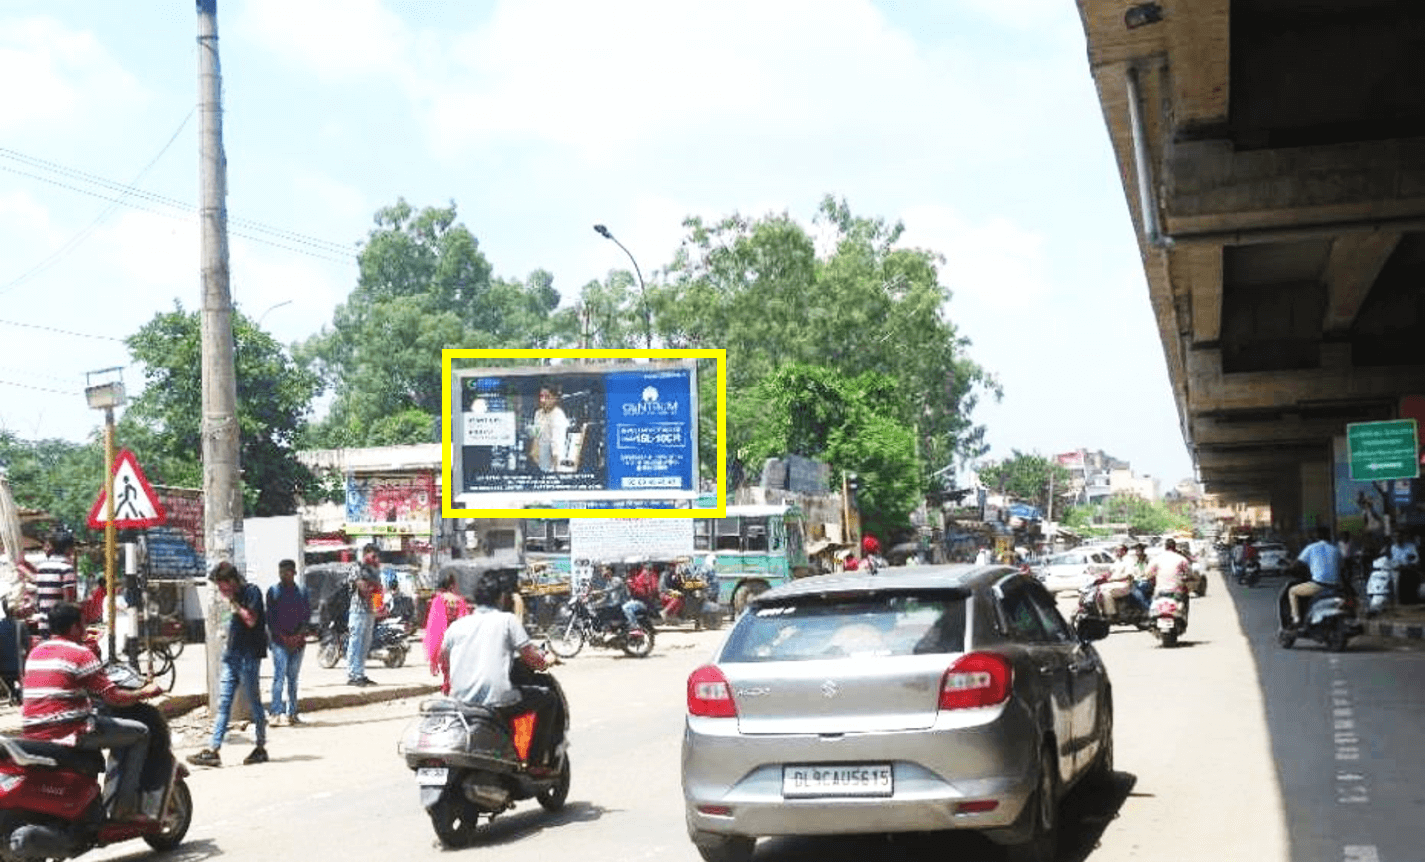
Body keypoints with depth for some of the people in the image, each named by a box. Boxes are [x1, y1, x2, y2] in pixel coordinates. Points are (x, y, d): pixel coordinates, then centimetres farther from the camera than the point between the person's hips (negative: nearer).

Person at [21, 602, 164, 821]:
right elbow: (113, 697, -10)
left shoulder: (35, 653, 15)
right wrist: (144, 693, 6)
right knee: (139, 733, 4)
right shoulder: (81, 654, -9)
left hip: (32, 735, 8)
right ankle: (123, 807, 0)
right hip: (68, 733, -8)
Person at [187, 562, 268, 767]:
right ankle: (213, 750, -1)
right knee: (223, 704, 2)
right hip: (231, 655, 8)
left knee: (254, 703, 1)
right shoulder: (234, 596, 16)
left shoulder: (252, 592, -9)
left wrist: (233, 603, -13)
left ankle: (261, 748, 12)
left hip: (248, 656, -8)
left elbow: (251, 620, -19)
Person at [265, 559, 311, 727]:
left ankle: (292, 713, 14)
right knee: (279, 676, -12)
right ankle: (276, 714, -16)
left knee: (293, 678, 9)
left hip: (298, 639, 3)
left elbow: (307, 615, 7)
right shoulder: (273, 591, 3)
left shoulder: (302, 592, 9)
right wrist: (283, 636, -10)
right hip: (279, 639, -3)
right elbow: (270, 617, -1)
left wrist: (299, 635, -8)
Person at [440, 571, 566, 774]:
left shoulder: (457, 625, 11)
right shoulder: (507, 620, -1)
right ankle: (538, 761, 12)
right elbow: (532, 657, -2)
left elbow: (444, 662, 19)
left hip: (461, 700, 6)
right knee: (549, 698, 15)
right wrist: (544, 662, 20)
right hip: (497, 701, -5)